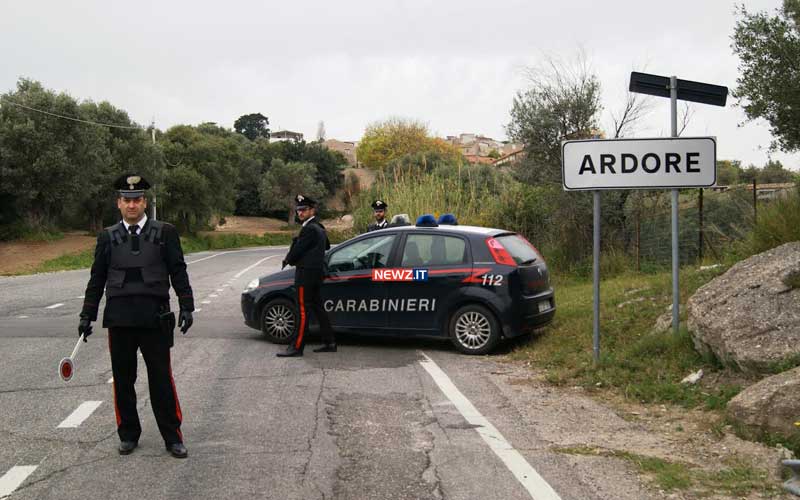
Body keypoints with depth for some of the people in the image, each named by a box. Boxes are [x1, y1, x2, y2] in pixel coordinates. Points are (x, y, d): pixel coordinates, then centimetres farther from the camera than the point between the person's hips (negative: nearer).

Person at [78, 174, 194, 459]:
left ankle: (172, 437, 11)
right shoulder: (108, 237, 9)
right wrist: (87, 315, 8)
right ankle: (128, 435, 23)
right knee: (123, 381, 9)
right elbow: (97, 279, 11)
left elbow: (178, 272, 2)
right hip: (119, 318, 2)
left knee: (161, 380, 2)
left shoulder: (165, 232, 3)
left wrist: (186, 307, -5)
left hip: (155, 318, -2)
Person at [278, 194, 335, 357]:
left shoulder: (309, 229, -16)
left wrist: (287, 260, 5)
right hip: (317, 272, 10)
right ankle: (329, 342, 17)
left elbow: (297, 251, -15)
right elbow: (327, 246, 30)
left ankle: (297, 346, -5)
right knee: (317, 308, 13)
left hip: (306, 273, -10)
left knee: (303, 311, -8)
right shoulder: (319, 228, 15)